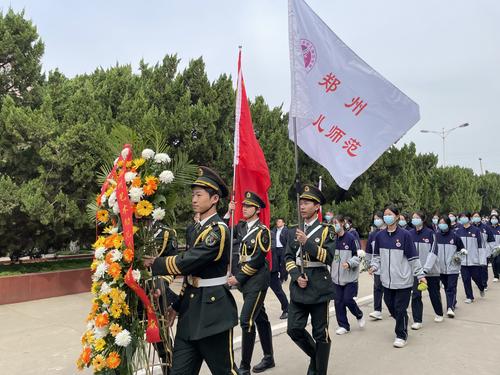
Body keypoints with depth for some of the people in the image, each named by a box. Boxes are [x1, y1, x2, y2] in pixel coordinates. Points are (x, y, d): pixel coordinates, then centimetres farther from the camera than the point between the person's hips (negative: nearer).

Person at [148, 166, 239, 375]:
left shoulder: (218, 229, -16)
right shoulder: (200, 228, 12)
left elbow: (186, 262, -23)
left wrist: (153, 262, -9)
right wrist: (178, 305, 16)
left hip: (212, 311, -8)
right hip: (191, 311, 8)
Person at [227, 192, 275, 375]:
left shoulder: (262, 230, -11)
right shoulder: (242, 227, 10)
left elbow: (258, 260, -17)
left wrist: (238, 278, -15)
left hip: (257, 281, -7)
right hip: (247, 280, 7)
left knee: (246, 320, -10)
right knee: (260, 318, 16)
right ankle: (268, 358, 29)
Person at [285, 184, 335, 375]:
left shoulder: (326, 231, -2)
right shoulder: (294, 232, 9)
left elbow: (328, 257, -13)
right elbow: (288, 258, 8)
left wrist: (307, 242, -22)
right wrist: (297, 277, -8)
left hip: (319, 287, -4)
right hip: (298, 287, 4)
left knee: (320, 333, 5)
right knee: (294, 329, 3)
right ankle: (315, 356, 29)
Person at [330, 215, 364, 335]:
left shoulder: (350, 238, -11)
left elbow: (358, 255, -8)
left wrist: (349, 263, -22)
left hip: (350, 276, -5)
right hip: (336, 277, 5)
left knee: (348, 299, -4)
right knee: (338, 301, 7)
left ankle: (359, 315, 27)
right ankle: (343, 325, 22)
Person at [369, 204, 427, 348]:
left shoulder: (405, 235, -8)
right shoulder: (380, 236, 3)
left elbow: (413, 257, -6)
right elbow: (377, 255, 13)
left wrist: (420, 275, -6)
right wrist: (374, 266, -3)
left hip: (403, 280, -4)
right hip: (387, 280, 4)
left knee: (400, 308, 1)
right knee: (391, 306, 12)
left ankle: (401, 335, 19)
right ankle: (402, 325, 38)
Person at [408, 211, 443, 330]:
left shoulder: (430, 233, -9)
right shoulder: (410, 234, 1)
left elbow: (433, 252, -14)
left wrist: (426, 268, -21)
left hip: (431, 270, -2)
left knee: (434, 293, 14)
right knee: (416, 294, -5)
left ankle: (439, 314, 39)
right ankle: (417, 321, 4)